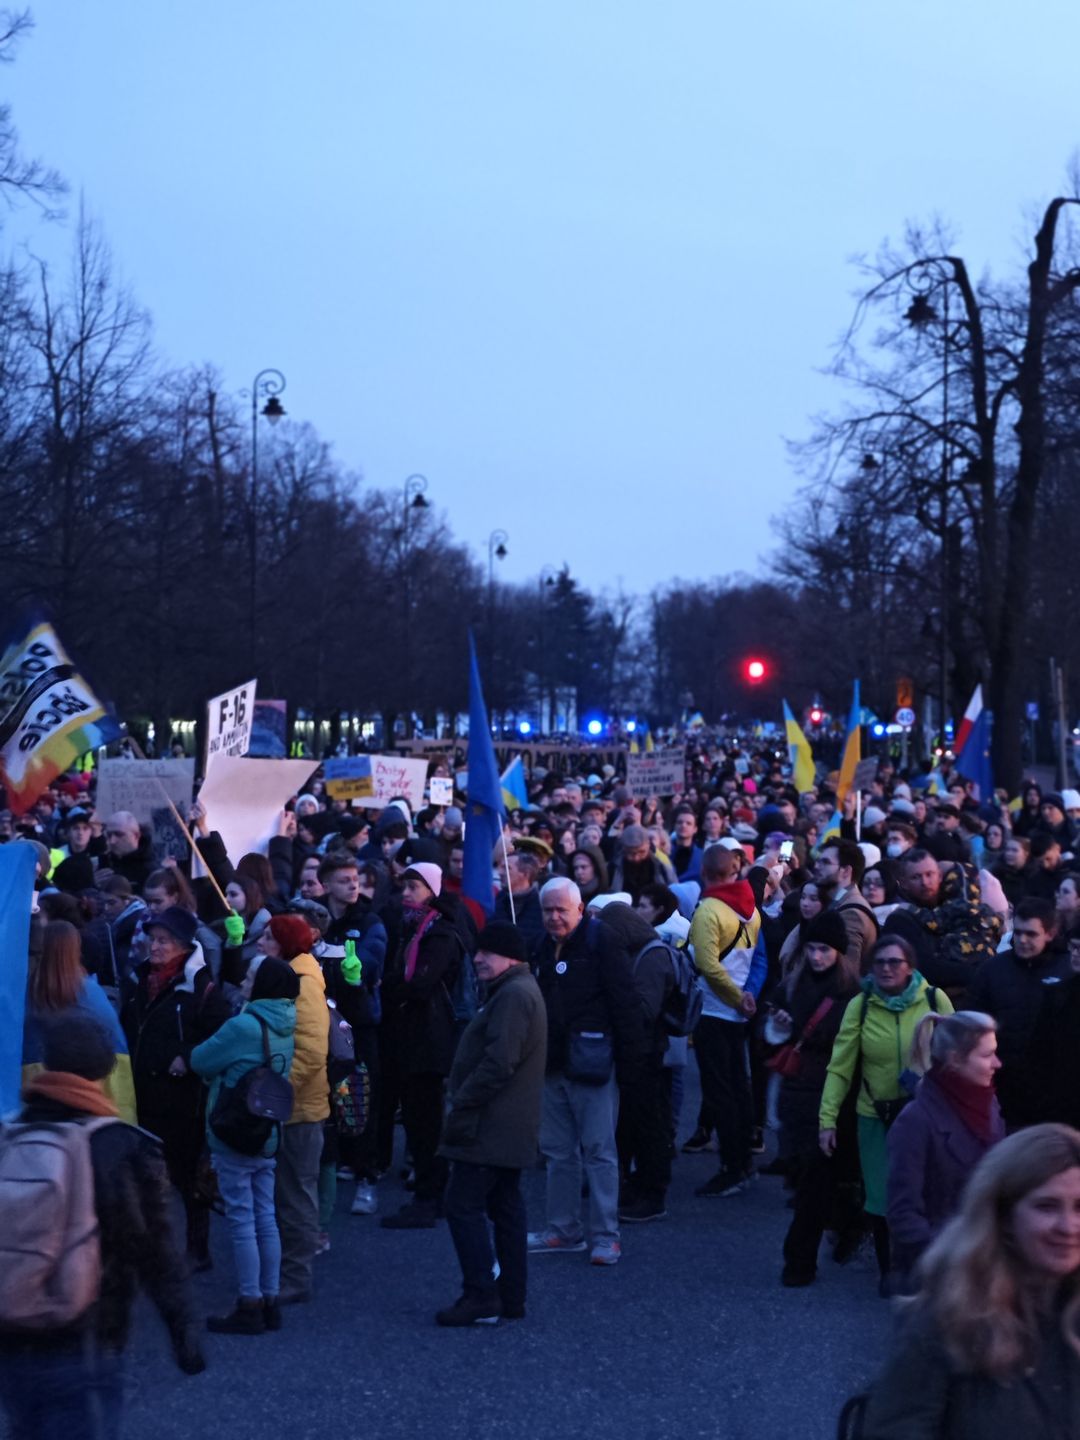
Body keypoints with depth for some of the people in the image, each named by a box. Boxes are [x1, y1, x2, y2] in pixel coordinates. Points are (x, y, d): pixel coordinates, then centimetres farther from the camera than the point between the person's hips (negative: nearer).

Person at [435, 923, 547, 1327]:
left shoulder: (513, 995, -17)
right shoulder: (516, 991, 18)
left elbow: (498, 1063, -25)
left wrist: (461, 1105, -19)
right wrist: (461, 1100, 16)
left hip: (491, 1127, -11)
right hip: (509, 1127, 11)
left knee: (463, 1204, -7)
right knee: (505, 1208, 12)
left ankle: (481, 1297, -6)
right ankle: (510, 1298, 17)